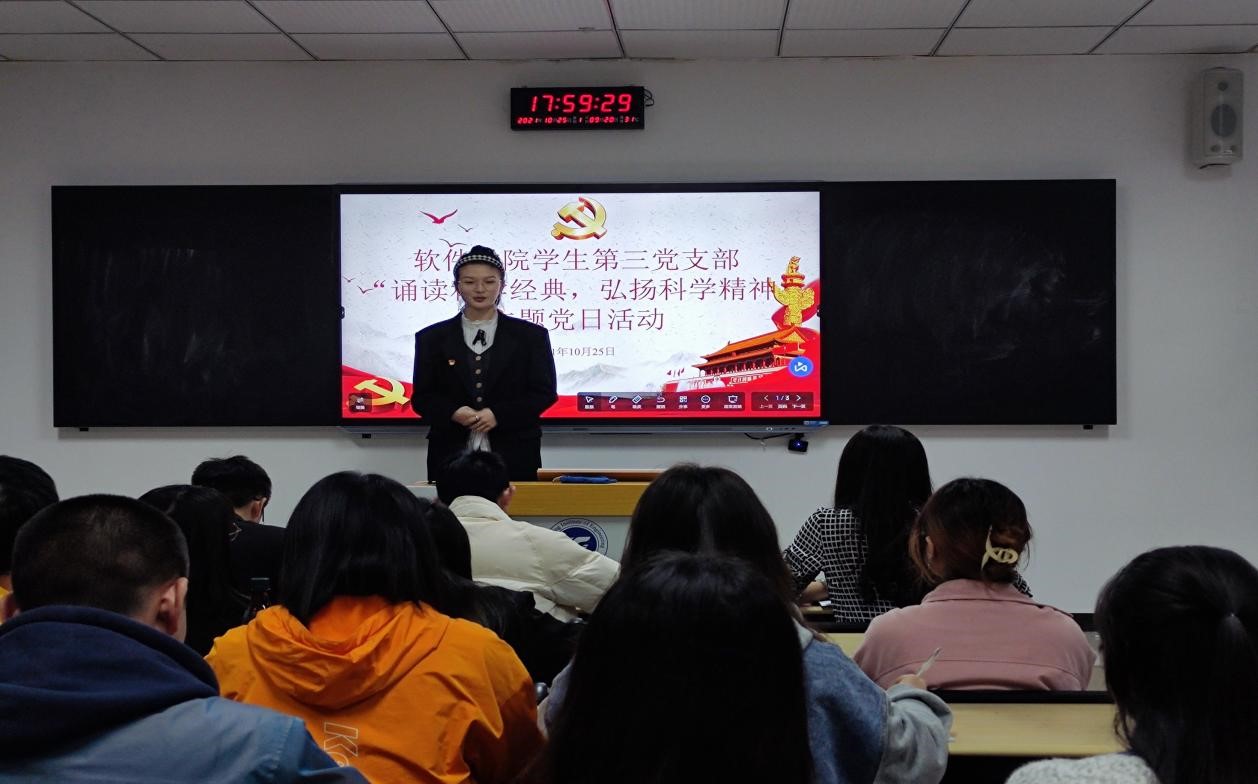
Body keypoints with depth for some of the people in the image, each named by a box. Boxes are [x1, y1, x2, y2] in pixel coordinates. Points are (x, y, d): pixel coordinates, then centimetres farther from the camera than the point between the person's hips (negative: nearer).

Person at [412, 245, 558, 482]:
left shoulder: (531, 336, 6)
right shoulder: (432, 338, 9)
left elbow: (545, 392, 3)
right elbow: (422, 396, 8)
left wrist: (498, 414, -11)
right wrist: (453, 412, -13)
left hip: (514, 456, 0)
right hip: (450, 456, 1)